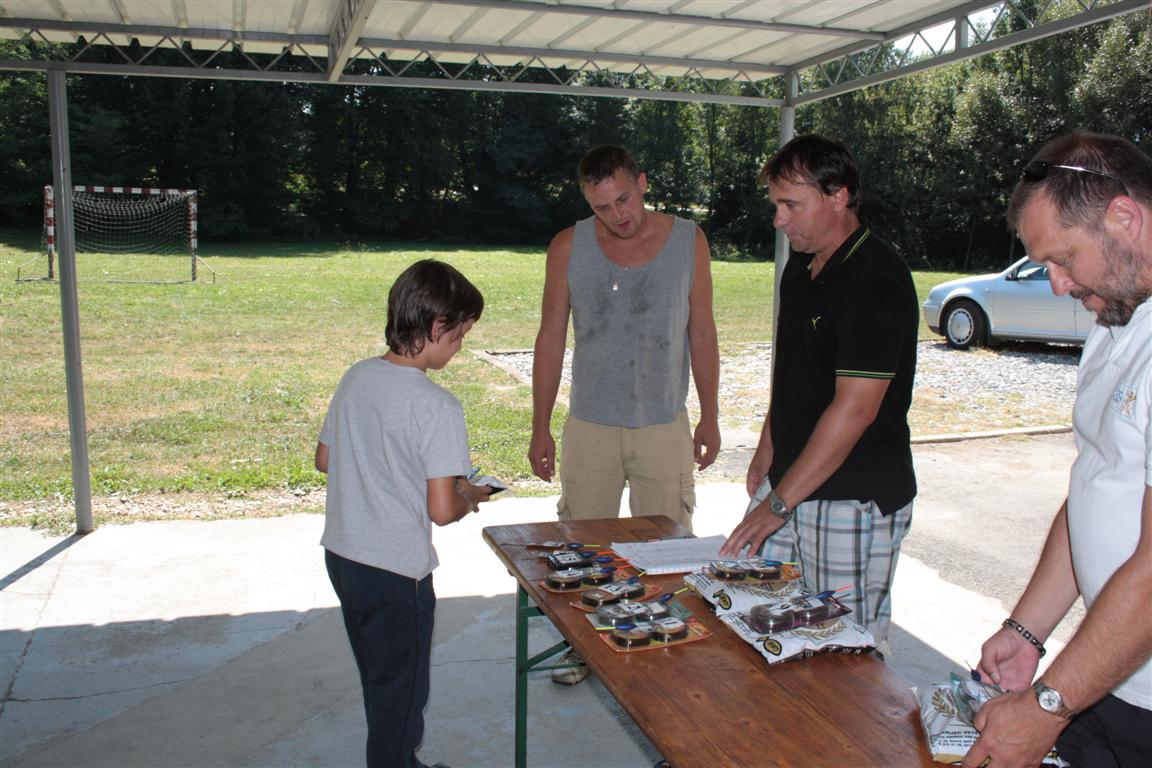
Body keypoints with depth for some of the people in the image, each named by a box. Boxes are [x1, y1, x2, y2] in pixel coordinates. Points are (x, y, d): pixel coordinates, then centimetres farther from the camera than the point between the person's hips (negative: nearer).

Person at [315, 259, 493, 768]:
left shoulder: (356, 378, 0)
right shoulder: (437, 406, -22)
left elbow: (324, 459, 11)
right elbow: (441, 510, -24)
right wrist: (469, 497, -3)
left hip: (341, 554, 8)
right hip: (396, 571, -8)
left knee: (380, 679, 26)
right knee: (402, 691, 12)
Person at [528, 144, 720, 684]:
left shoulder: (688, 241, -2)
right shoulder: (569, 247, -3)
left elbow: (701, 333, 5)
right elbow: (550, 340, 1)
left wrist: (710, 417, 5)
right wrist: (540, 429, 0)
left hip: (665, 427, 0)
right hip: (590, 426, 0)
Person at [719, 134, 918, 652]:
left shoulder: (876, 280, -19)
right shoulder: (801, 265, 10)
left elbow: (855, 409, -23)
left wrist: (779, 502, -21)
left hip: (855, 500, -8)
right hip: (791, 483, 8)